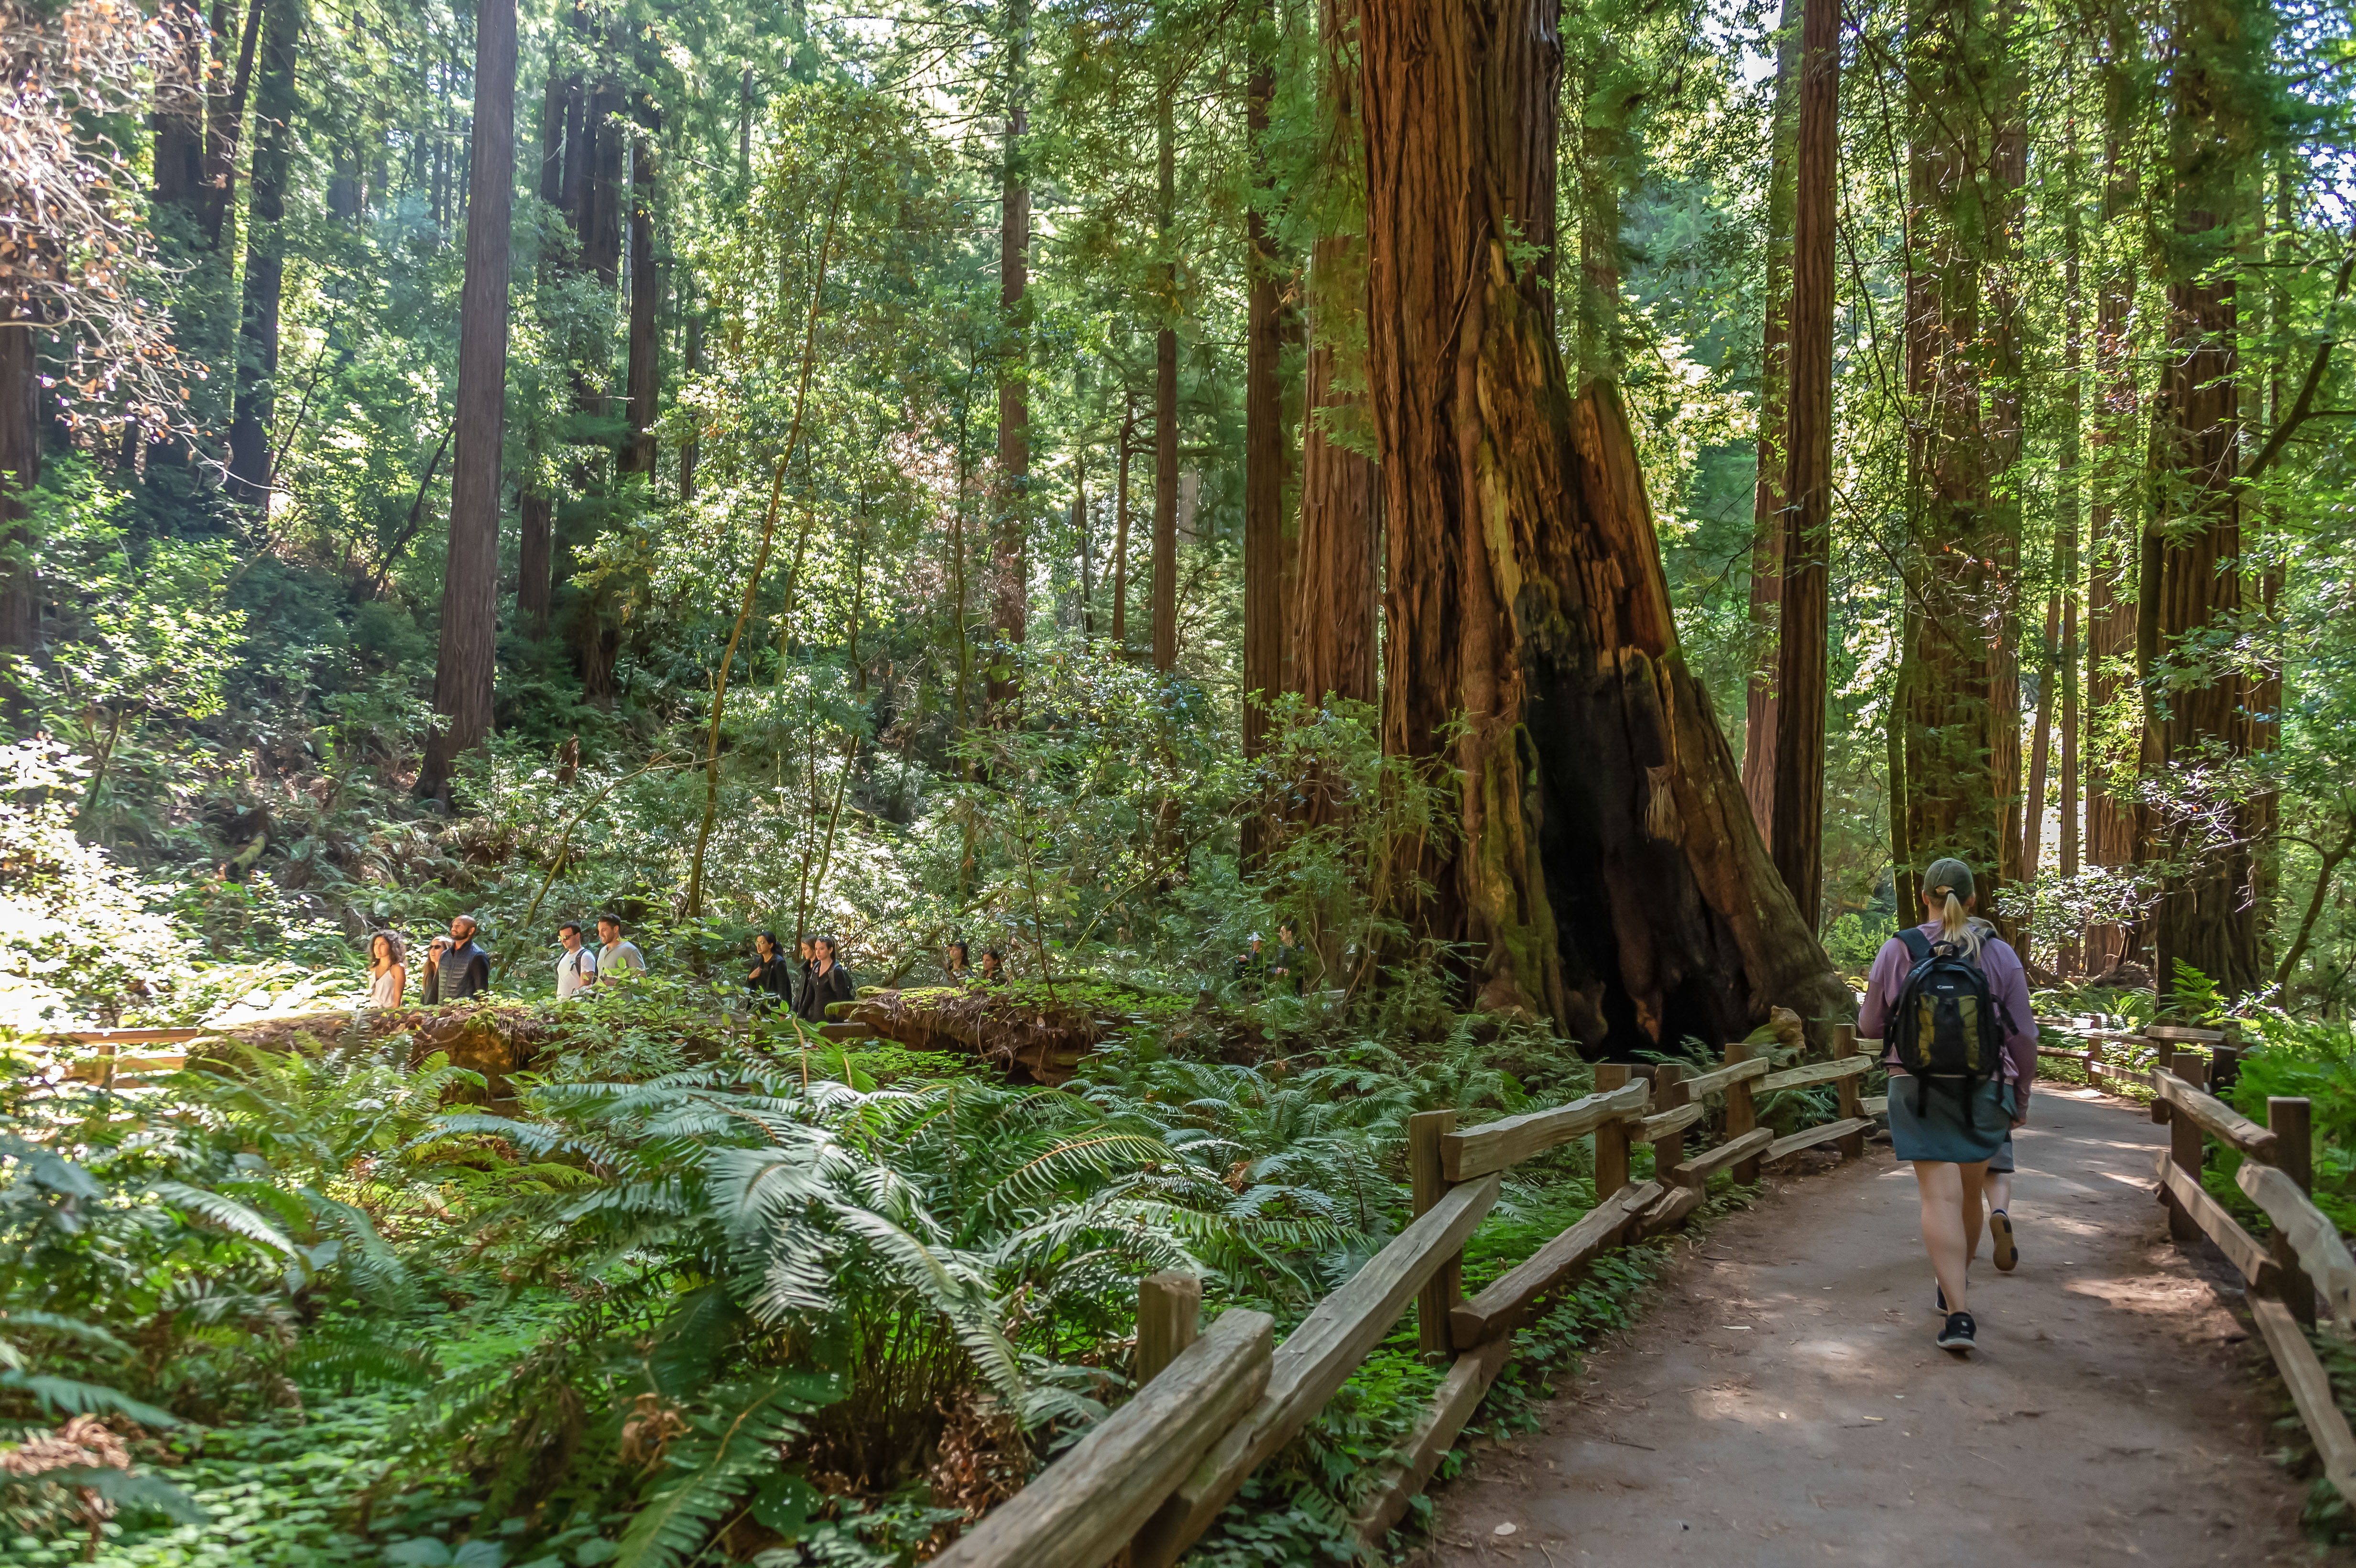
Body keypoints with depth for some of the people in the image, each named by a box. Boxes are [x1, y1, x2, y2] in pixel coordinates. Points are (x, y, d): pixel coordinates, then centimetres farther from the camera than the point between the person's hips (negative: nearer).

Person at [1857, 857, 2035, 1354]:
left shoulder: (1897, 951, -8)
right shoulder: (2000, 955, -5)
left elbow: (1870, 1025, 1)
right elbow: (2024, 1037, -1)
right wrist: (2021, 1097, 12)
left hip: (1917, 1090, -2)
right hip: (1984, 1091, 2)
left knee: (1940, 1197, -4)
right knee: (1969, 1193, 19)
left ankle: (1958, 1313, -15)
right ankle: (1953, 1287, 38)